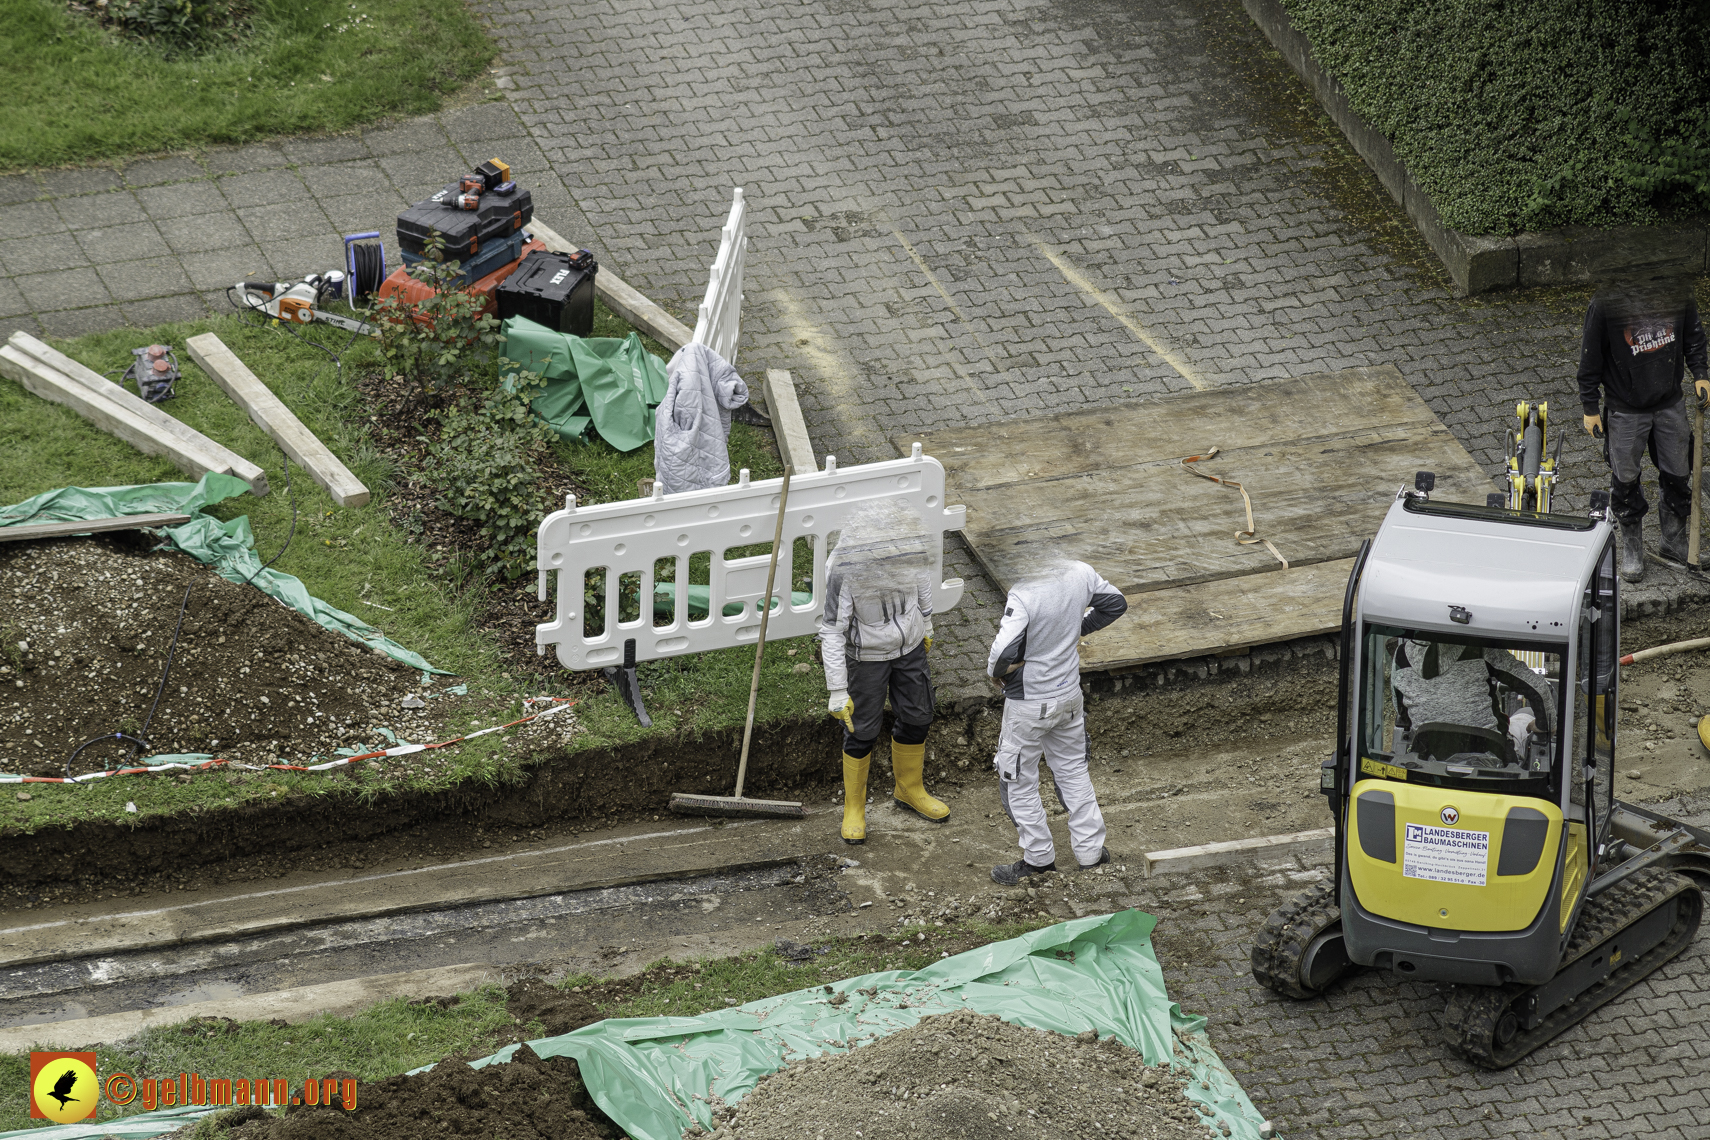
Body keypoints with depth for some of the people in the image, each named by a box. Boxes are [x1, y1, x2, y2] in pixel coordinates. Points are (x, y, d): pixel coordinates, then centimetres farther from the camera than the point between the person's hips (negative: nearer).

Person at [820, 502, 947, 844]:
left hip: (908, 644, 5)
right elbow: (831, 631, -26)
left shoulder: (905, 538, -21)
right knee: (863, 731, 8)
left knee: (916, 718, 18)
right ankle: (854, 807, 32)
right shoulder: (844, 569, -35)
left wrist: (926, 624, 16)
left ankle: (910, 790, 43)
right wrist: (838, 691, -23)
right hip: (866, 653, -5)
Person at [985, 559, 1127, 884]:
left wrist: (994, 672, -11)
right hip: (1069, 695, 6)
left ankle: (1039, 858, 23)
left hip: (1029, 703, -6)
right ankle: (1090, 849, 30)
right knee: (1073, 770, 23)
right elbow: (1115, 604, 7)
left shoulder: (1023, 595, -30)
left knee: (1018, 781, 13)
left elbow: (1005, 650, -34)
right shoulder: (1080, 573, -11)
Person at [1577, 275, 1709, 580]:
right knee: (1625, 480, 11)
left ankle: (1673, 543, 35)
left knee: (1679, 476, 14)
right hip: (1625, 412, -3)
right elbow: (1590, 360, -11)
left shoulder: (1678, 290, -13)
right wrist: (1590, 407, -6)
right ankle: (1632, 548, 32)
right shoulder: (1606, 303, -23)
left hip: (1670, 405, 3)